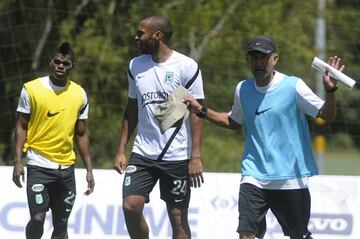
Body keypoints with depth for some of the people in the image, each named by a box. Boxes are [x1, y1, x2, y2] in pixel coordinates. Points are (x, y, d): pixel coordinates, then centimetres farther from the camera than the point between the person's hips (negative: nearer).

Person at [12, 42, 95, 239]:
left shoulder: (79, 94, 6)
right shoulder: (31, 89, -3)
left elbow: (81, 134, 13)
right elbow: (21, 126, 1)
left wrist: (89, 169, 9)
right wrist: (18, 161, -8)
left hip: (67, 168, 4)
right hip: (38, 165, -4)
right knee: (38, 218, -12)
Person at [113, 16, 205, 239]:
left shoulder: (187, 67, -7)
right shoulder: (136, 66, 9)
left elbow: (196, 112, -7)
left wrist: (195, 157, -13)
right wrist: (121, 150, 9)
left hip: (177, 157, -4)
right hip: (143, 153, 4)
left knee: (178, 218, 1)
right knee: (130, 206, -11)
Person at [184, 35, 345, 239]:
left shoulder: (293, 86, -7)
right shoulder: (242, 90, 7)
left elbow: (327, 115, -10)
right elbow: (234, 122, 25)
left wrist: (330, 90, -27)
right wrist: (202, 111, 15)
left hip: (291, 179, -3)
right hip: (254, 176, 3)